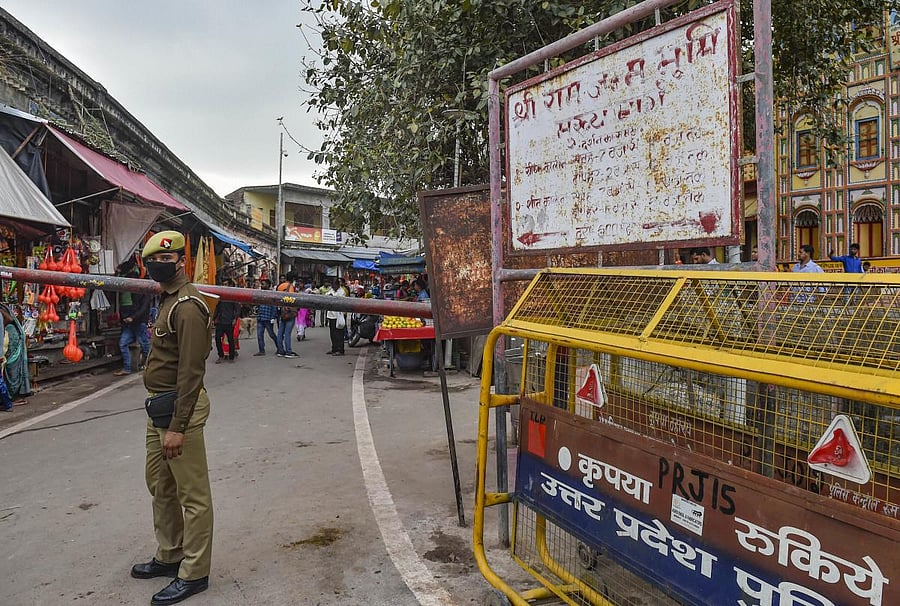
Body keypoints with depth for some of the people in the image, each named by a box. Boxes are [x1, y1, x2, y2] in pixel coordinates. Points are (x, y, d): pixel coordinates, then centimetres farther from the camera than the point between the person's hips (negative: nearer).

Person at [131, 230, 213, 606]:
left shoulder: (187, 306, -18)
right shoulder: (167, 298, 14)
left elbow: (191, 372, -23)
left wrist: (177, 427, -23)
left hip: (179, 408, -11)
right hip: (159, 406, 11)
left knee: (192, 495, 1)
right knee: (159, 485, 22)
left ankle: (194, 573, 13)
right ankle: (170, 556, 38)